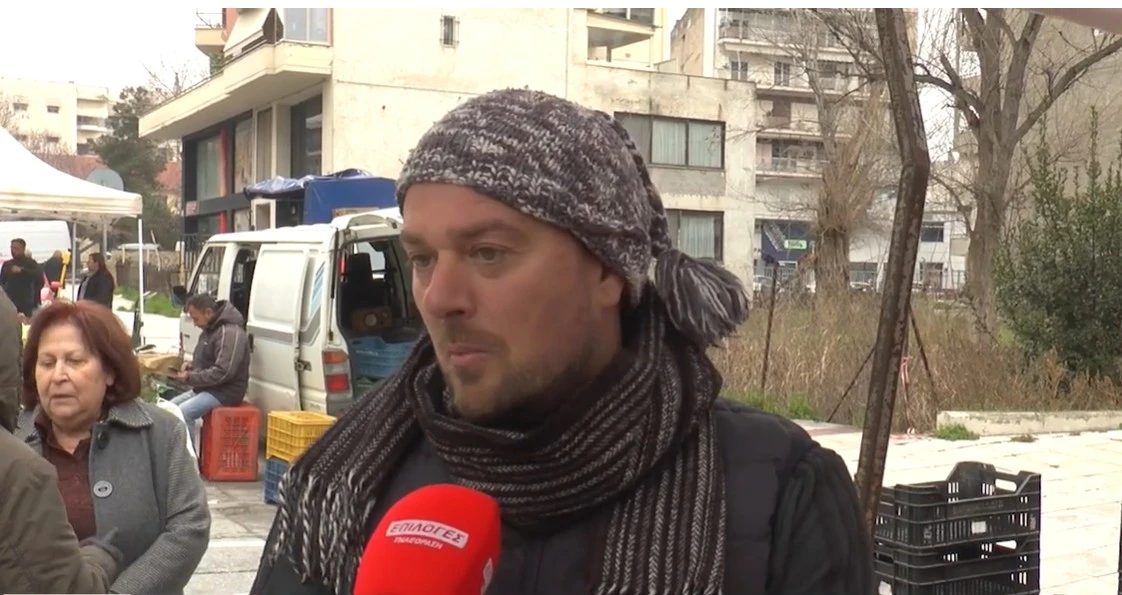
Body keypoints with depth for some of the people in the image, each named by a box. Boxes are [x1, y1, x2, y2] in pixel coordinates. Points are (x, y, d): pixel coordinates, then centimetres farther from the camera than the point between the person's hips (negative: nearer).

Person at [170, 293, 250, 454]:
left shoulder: (230, 333, -22)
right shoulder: (210, 329, 12)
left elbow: (223, 373, -28)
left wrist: (190, 378, -22)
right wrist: (192, 366, 6)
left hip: (225, 391, -11)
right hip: (207, 388, 11)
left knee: (182, 413, -24)